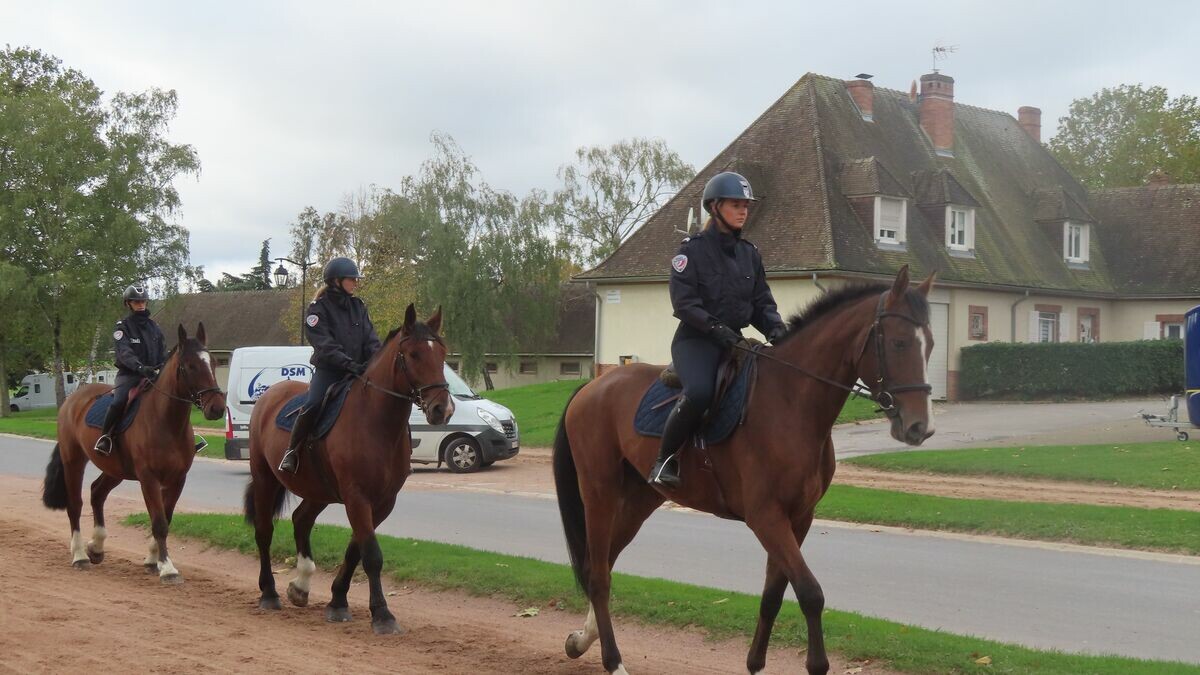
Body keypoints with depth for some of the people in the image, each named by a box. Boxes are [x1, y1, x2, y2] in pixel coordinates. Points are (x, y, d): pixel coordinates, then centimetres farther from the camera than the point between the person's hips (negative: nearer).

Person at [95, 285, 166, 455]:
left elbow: (163, 353, 13)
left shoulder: (154, 327, 15)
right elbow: (125, 353, -18)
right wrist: (140, 367, -35)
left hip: (151, 375, 5)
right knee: (119, 401, -30)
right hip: (128, 375, -5)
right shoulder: (122, 327, -1)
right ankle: (105, 437, -15)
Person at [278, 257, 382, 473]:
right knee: (313, 405, -26)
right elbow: (325, 346, -15)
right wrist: (349, 364, -27)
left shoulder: (358, 307, 12)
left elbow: (371, 340, 7)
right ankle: (292, 451, -11)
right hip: (328, 370, -5)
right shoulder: (319, 308, -5)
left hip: (358, 370, 5)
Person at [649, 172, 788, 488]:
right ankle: (665, 459, -15)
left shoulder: (750, 253, 14)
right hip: (696, 340, -6)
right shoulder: (693, 249, -3)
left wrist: (775, 328, -7)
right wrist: (716, 327, -25)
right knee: (699, 392, -34)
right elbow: (683, 302, -12)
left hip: (734, 340, 6)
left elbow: (762, 302, 14)